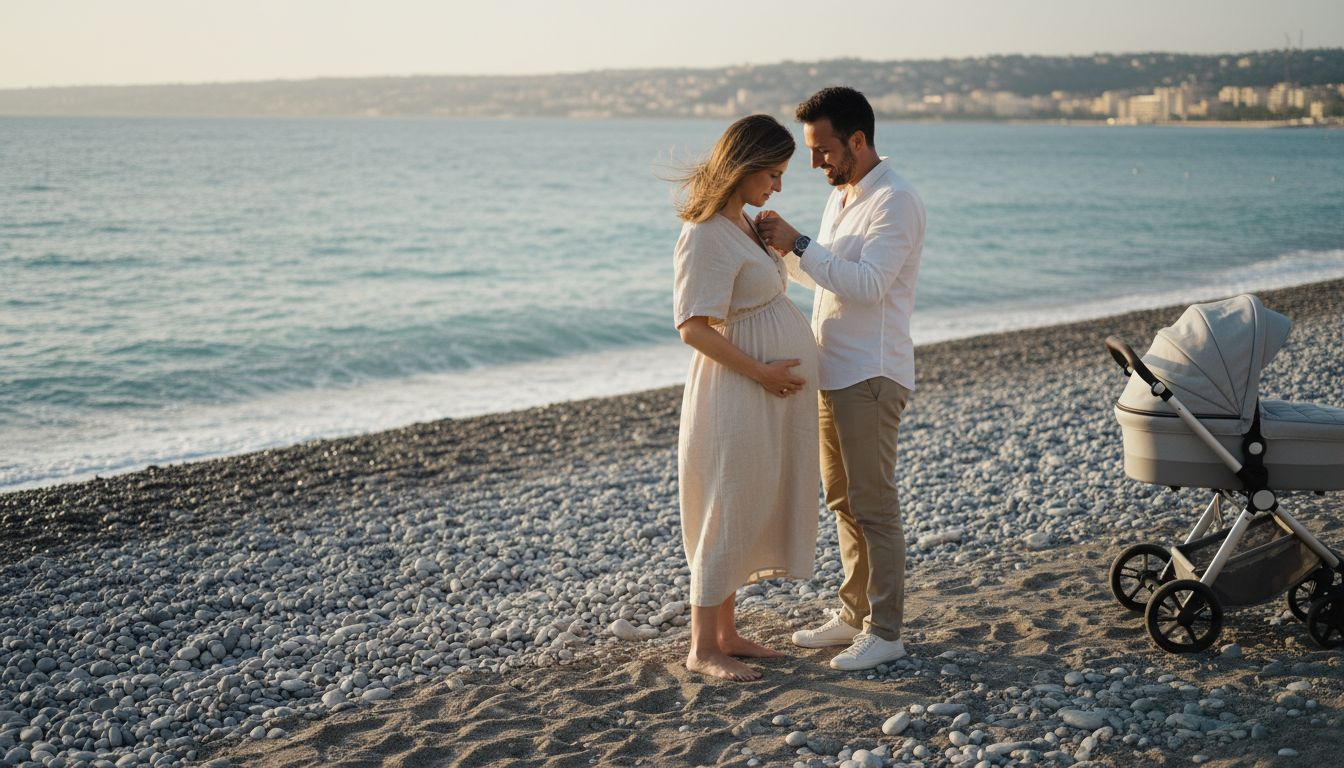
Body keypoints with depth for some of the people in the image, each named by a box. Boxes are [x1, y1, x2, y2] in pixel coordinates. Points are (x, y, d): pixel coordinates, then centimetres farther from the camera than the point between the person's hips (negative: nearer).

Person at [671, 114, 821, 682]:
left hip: (772, 394, 10)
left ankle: (725, 633, 23)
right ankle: (702, 648, 7)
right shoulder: (707, 236, -19)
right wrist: (762, 372, -20)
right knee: (726, 514, -3)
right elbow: (694, 329, -24)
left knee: (748, 514, 14)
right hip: (738, 394, -10)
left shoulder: (740, 222, 12)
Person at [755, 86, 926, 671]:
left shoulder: (895, 201, -15)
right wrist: (783, 247, 5)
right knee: (842, 499, 15)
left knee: (872, 505, -4)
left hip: (870, 375, -9)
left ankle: (885, 632, 5)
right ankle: (855, 613, 26)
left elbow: (868, 283, -24)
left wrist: (799, 244, -24)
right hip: (831, 370, 9)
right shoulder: (841, 195, 15)